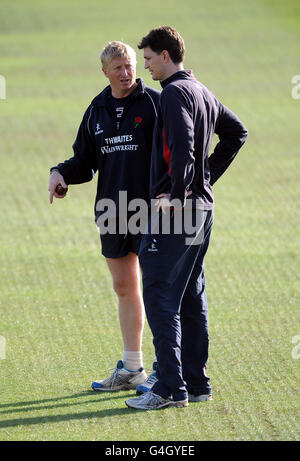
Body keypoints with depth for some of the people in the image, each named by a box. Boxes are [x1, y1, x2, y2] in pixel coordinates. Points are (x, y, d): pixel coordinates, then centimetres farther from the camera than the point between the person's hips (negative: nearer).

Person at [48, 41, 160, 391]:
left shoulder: (154, 102, -5)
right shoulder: (97, 110, 11)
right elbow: (85, 161, 17)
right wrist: (61, 173, -3)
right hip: (112, 211, 6)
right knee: (124, 288, 12)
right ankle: (131, 369, 21)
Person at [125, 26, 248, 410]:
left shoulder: (174, 93, -13)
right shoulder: (203, 93, 15)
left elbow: (183, 146, -26)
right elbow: (236, 133, 25)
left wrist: (176, 195, -20)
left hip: (175, 209, -9)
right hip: (202, 207, 9)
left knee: (159, 296, -8)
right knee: (191, 296, 13)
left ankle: (170, 388, -11)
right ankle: (196, 382, 15)